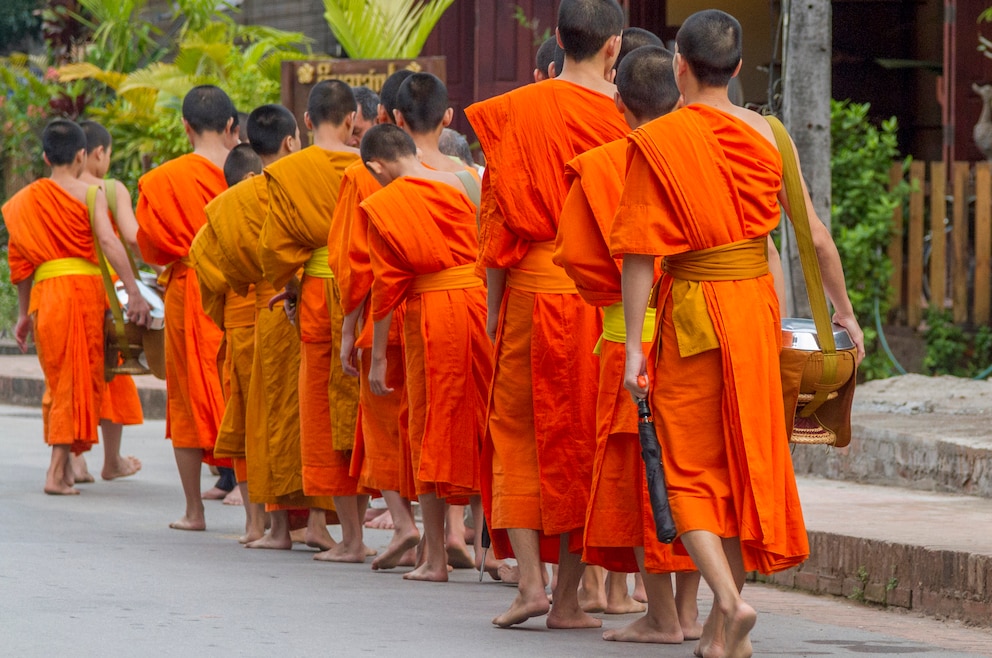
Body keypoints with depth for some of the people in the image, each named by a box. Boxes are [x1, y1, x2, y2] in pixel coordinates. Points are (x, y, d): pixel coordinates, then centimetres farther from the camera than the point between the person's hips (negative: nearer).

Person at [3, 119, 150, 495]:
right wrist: (134, 293, -18)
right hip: (83, 288, -4)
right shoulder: (90, 194, -2)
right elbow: (108, 242, -14)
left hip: (43, 293, 4)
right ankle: (57, 472, -8)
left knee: (58, 378, 16)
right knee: (77, 380, 0)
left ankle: (63, 467, 15)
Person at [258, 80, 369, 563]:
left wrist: (286, 283, 12)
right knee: (363, 406, 10)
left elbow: (275, 246, -5)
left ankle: (351, 538, 1)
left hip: (319, 293, -2)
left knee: (327, 413, 4)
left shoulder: (289, 173, -4)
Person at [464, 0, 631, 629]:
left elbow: (499, 220, 0)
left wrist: (491, 310, 6)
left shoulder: (518, 111, -1)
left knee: (519, 433, 11)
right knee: (583, 439, 7)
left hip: (533, 288, 0)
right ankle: (569, 597, 9)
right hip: (603, 294, 0)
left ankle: (531, 580, -3)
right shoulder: (623, 118, -4)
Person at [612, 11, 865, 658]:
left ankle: (727, 599, -18)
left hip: (692, 311, -3)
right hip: (758, 303, 3)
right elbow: (816, 236, 3)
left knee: (688, 470, 4)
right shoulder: (765, 134, 1)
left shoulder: (657, 142, -9)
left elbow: (641, 254, -12)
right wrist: (844, 312, 15)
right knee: (744, 460, 12)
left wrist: (634, 344, -9)